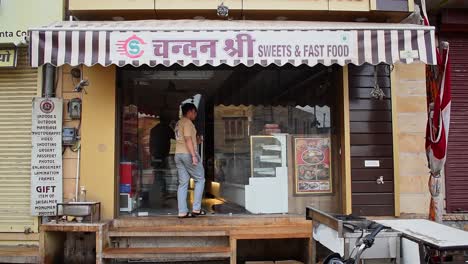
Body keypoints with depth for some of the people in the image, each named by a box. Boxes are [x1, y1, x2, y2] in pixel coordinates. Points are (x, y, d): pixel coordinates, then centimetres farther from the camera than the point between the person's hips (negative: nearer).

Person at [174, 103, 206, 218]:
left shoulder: (179, 123, 20)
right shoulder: (187, 122, -9)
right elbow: (188, 139, -18)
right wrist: (194, 155, -22)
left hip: (178, 154, 9)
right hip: (188, 154, -9)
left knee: (183, 183, 6)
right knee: (200, 179, 2)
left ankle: (182, 212, 3)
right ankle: (196, 209, -1)